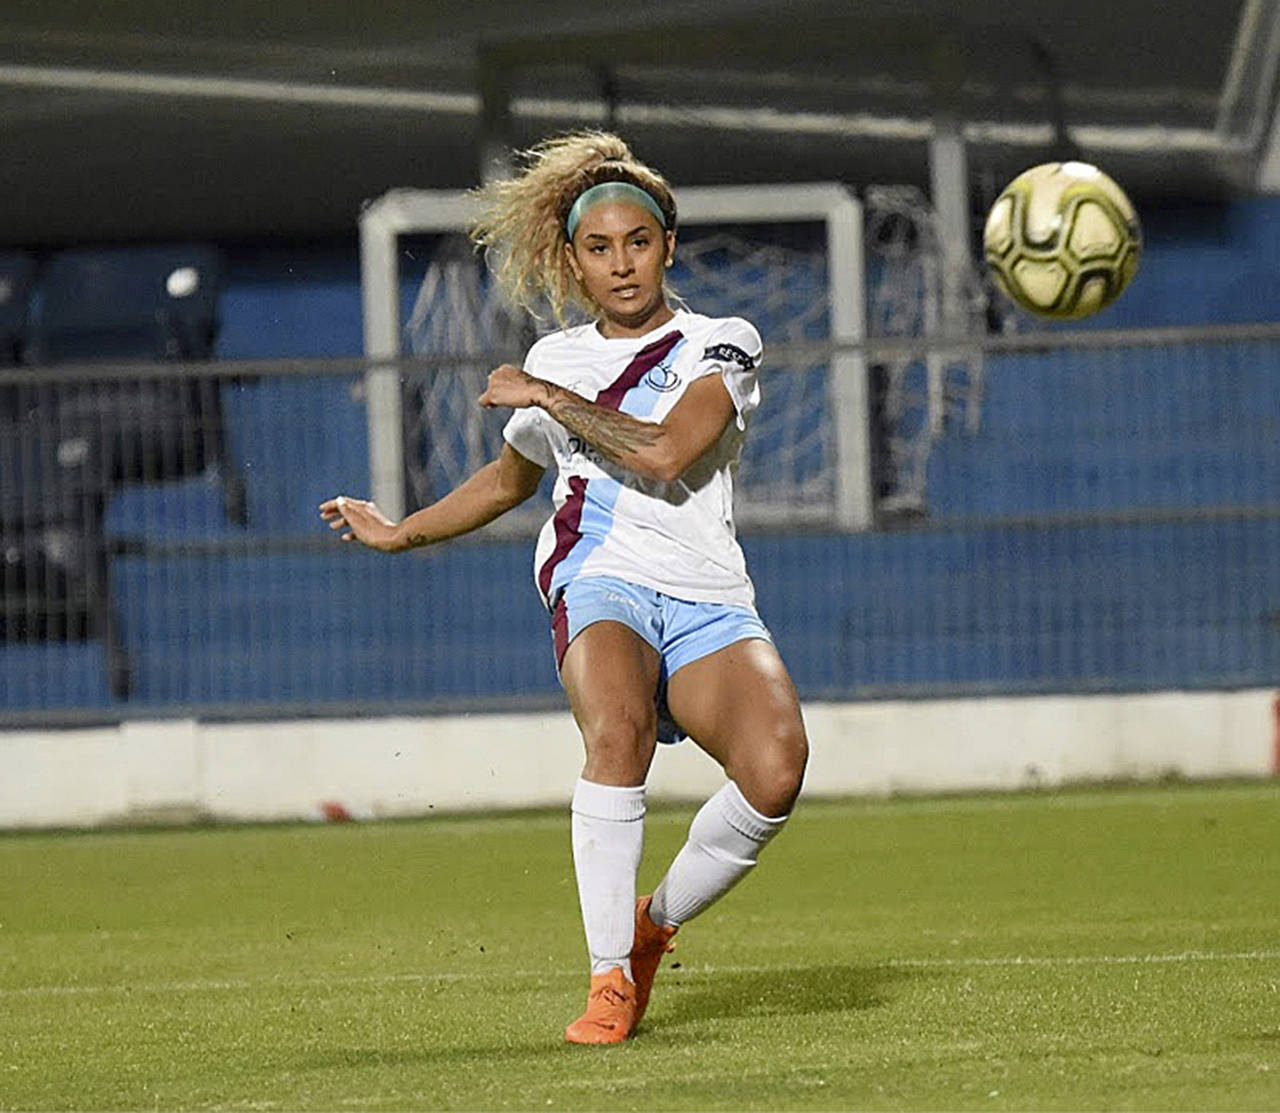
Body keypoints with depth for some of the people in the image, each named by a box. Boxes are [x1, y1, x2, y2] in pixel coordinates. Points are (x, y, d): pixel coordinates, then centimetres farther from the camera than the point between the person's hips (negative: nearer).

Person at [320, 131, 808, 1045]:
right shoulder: (558, 360, 19)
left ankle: (658, 921, -1)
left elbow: (665, 455, -12)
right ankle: (611, 978, -28)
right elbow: (511, 478, 38)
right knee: (617, 729, -35)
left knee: (775, 769, -29)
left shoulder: (722, 345, 7)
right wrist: (400, 532, 37)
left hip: (708, 602, -1)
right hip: (602, 587, 1)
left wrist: (550, 399, -5)